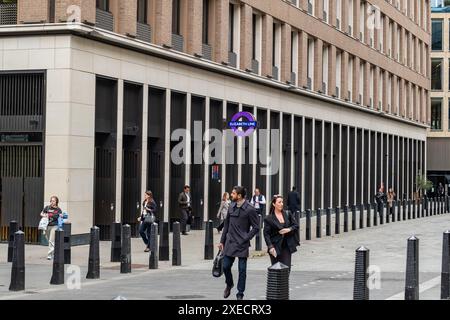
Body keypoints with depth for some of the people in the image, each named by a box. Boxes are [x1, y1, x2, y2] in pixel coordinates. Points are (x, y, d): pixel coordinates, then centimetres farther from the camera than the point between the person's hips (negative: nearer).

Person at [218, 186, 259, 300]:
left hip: (242, 244, -5)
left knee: (242, 269, 0)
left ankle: (240, 294, 11)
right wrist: (222, 241, 13)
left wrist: (246, 239, -12)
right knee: (226, 266, 6)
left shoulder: (250, 209, -10)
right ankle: (229, 284, 35)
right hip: (230, 243, 5)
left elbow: (256, 228, -7)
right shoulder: (231, 207, 8)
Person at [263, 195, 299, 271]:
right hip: (276, 247, -3)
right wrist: (270, 247, -16)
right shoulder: (268, 219, -3)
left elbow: (296, 226, 11)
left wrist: (289, 229, -10)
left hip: (287, 246, 3)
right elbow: (266, 234, -5)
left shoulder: (288, 214, 8)